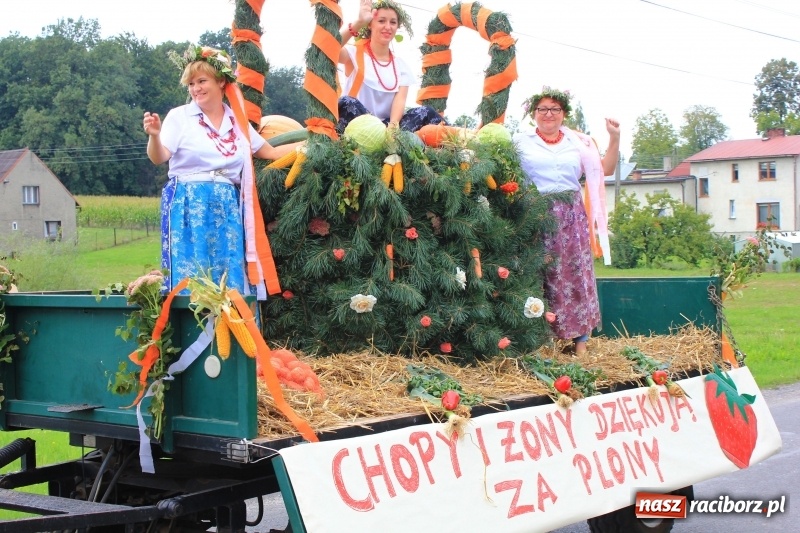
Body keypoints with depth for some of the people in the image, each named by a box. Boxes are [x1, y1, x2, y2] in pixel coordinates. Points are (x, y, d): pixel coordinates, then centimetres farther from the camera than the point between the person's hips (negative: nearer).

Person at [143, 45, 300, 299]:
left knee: (231, 277, 2)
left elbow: (270, 152, 21)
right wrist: (154, 135, -31)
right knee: (191, 277, -6)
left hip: (228, 209, 4)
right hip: (189, 207, -4)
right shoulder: (180, 116, 0)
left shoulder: (237, 121, 12)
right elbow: (158, 158, -10)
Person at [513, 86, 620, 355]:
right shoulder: (521, 142, 10)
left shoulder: (578, 142, 16)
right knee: (540, 275, -4)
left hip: (572, 215, 2)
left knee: (576, 272, -2)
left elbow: (604, 170, 16)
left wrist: (614, 138, 6)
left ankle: (580, 338, 3)